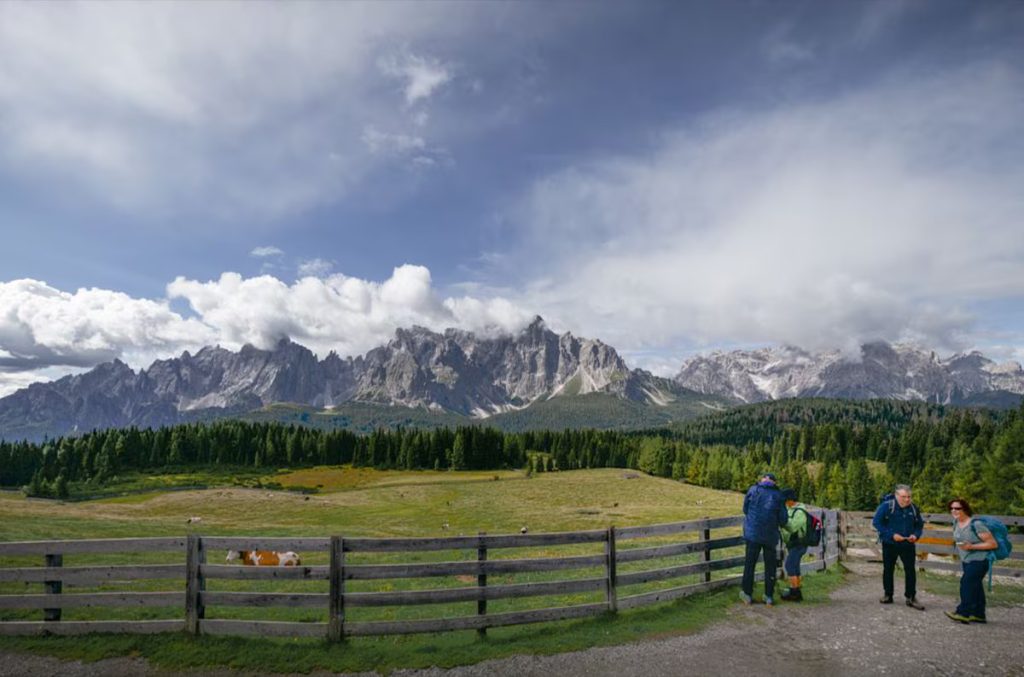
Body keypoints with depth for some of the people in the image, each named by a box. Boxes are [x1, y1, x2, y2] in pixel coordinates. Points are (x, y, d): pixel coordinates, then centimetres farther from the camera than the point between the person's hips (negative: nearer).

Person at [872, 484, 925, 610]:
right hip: (889, 544, -2)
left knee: (911, 570, -1)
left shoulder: (913, 508, -2)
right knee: (888, 570, 9)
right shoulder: (886, 506, -14)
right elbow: (876, 523, -13)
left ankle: (911, 598, 10)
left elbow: (919, 525, 10)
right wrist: (891, 535, -20)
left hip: (908, 545, 2)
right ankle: (888, 595, 23)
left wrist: (916, 535, -10)